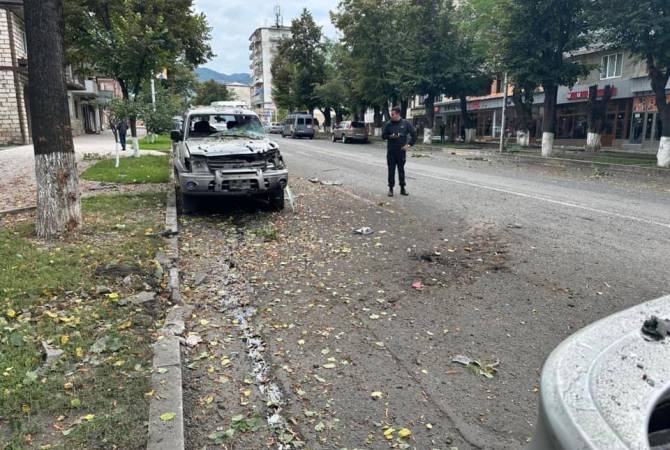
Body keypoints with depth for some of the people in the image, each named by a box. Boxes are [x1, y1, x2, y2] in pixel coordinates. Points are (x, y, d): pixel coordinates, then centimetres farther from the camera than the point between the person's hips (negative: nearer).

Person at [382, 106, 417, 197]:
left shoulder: (406, 123, -1)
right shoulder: (388, 124, 0)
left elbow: (414, 134, 6)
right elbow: (383, 136, 5)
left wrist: (410, 144, -1)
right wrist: (390, 136, -14)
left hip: (401, 150, 0)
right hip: (391, 151, 0)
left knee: (401, 170, 8)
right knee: (391, 170, 3)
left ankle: (402, 188, 16)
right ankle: (391, 188, 10)